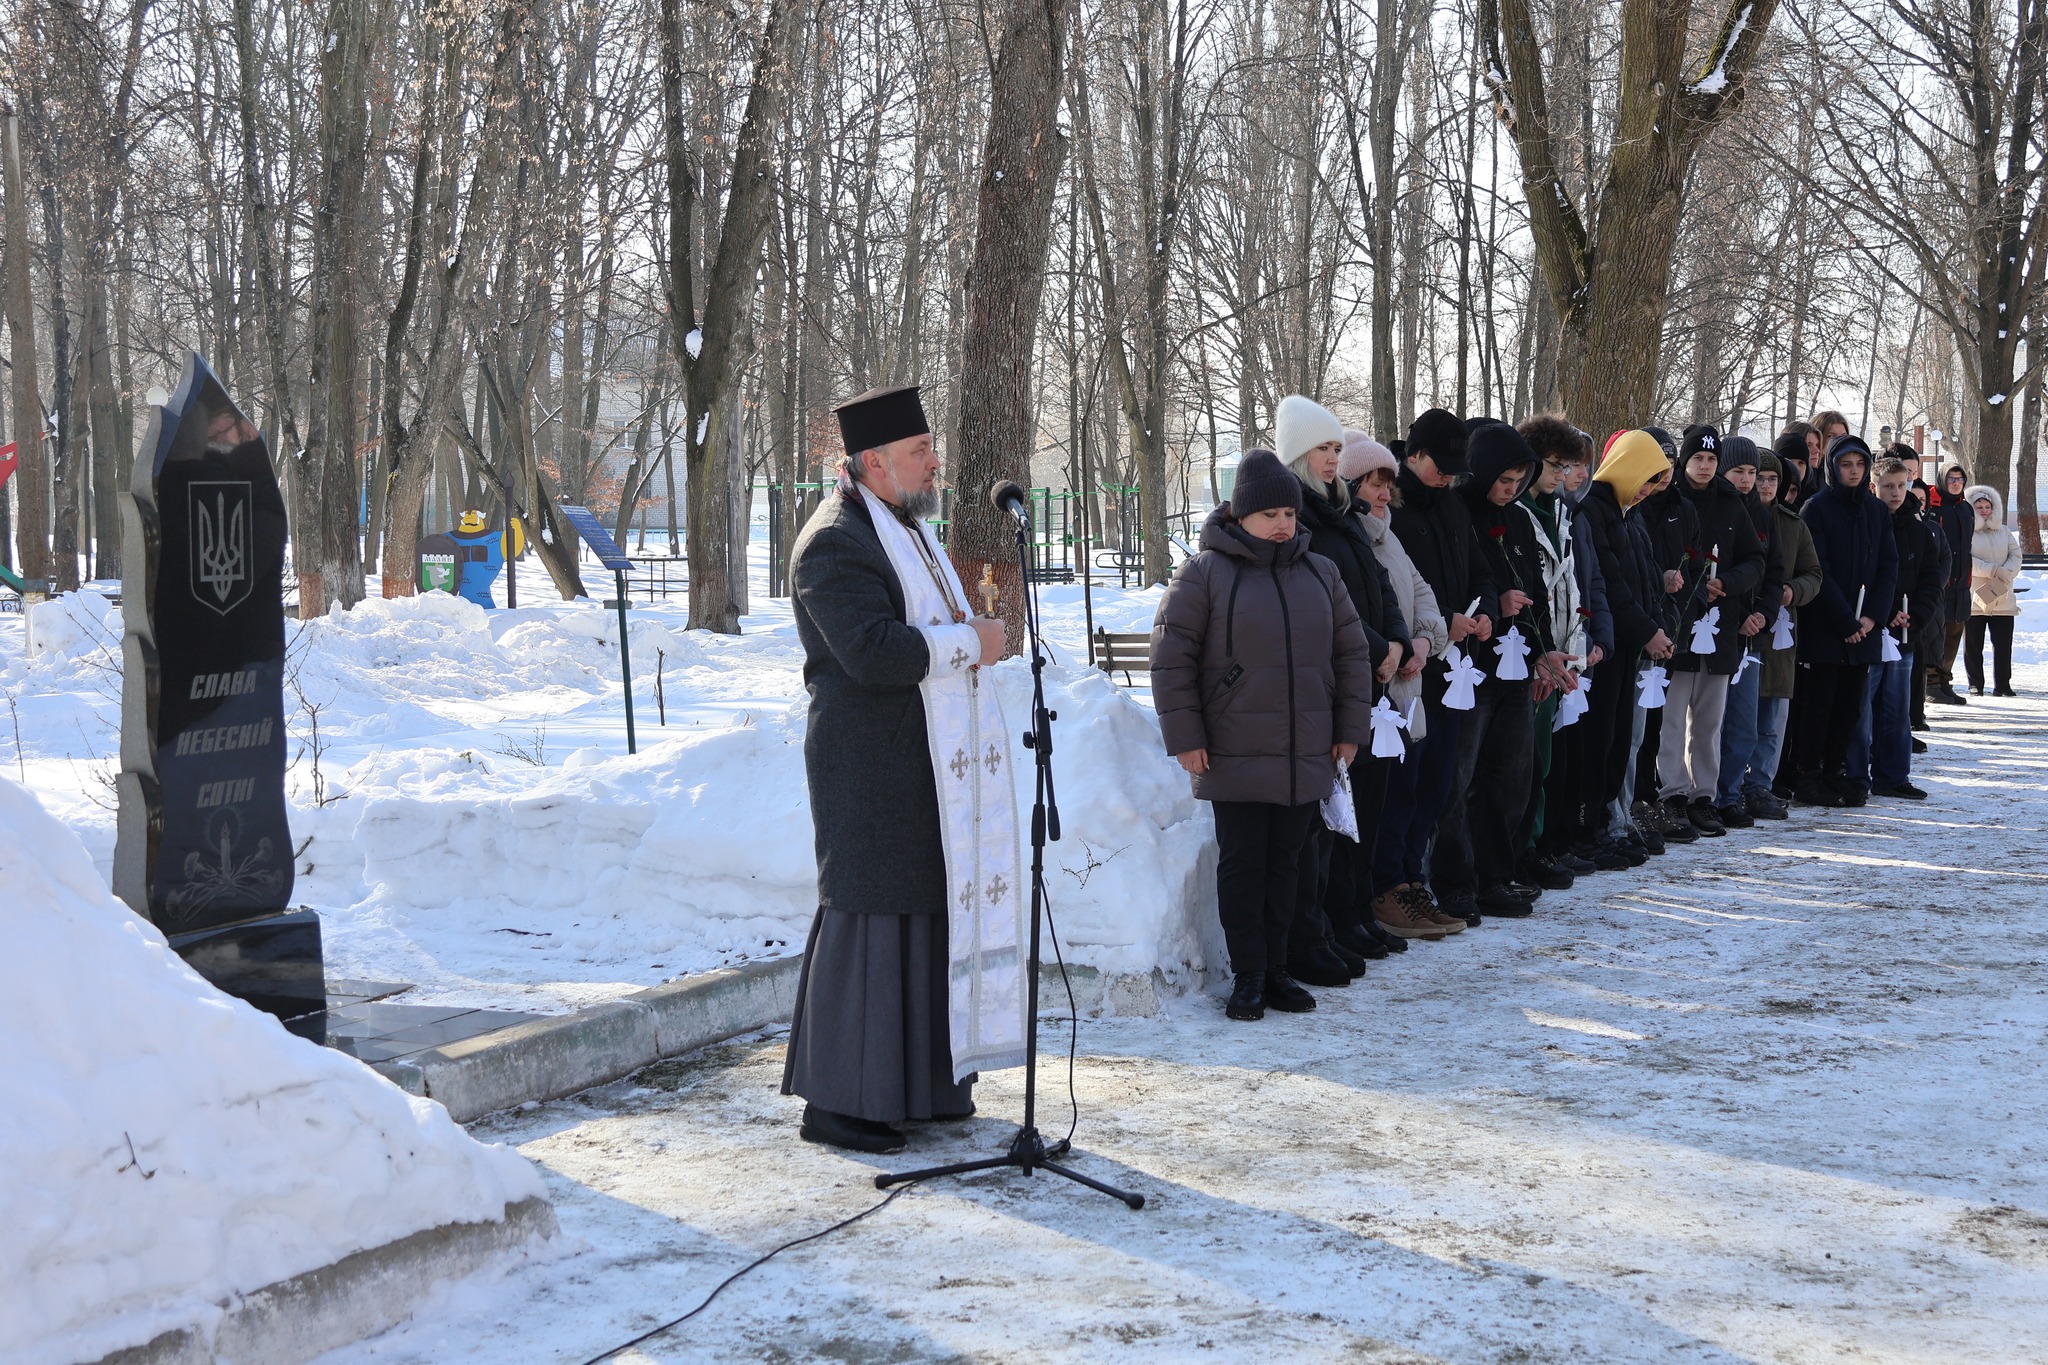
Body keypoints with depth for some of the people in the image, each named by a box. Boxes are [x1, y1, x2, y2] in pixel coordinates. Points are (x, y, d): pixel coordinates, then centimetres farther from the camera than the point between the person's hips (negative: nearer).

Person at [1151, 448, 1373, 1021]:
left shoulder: (1320, 574, 11)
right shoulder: (1204, 573, -4)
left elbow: (1351, 653, 16)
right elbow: (1171, 658, -5)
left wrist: (1350, 728, 11)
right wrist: (1185, 735, -8)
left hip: (1306, 756, 4)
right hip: (1235, 757, -4)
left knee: (1284, 862, 9)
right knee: (1242, 864, 0)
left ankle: (1276, 971, 18)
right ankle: (1247, 977, 8)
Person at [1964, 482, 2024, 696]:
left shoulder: (2004, 532, 15)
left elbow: (2016, 556, 8)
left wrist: (2006, 573, -12)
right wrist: (1993, 570, -18)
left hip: (2003, 599, 4)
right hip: (1974, 597, -4)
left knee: (2003, 643, 2)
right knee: (1973, 644, 1)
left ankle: (2002, 684, 8)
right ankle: (1975, 684, 10)